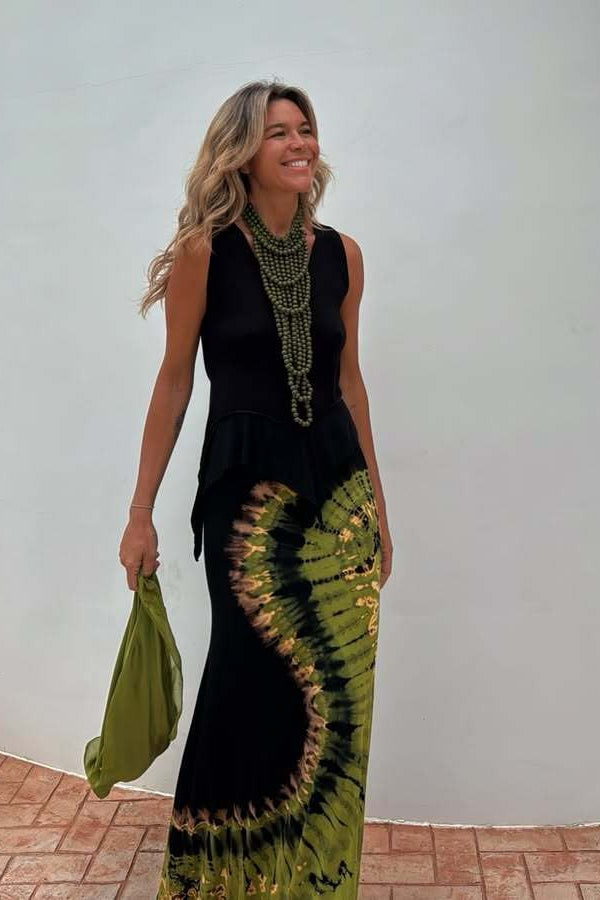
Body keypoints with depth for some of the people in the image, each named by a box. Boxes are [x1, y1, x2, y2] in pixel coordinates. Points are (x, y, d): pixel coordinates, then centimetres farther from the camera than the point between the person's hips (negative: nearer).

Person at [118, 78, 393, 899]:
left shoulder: (342, 252, 4)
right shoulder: (205, 251, -7)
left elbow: (348, 378, 11)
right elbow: (175, 379, -2)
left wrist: (377, 501, 13)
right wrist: (141, 510, -3)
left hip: (337, 479, 4)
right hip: (244, 481, -4)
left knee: (336, 691, 8)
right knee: (257, 676, -1)